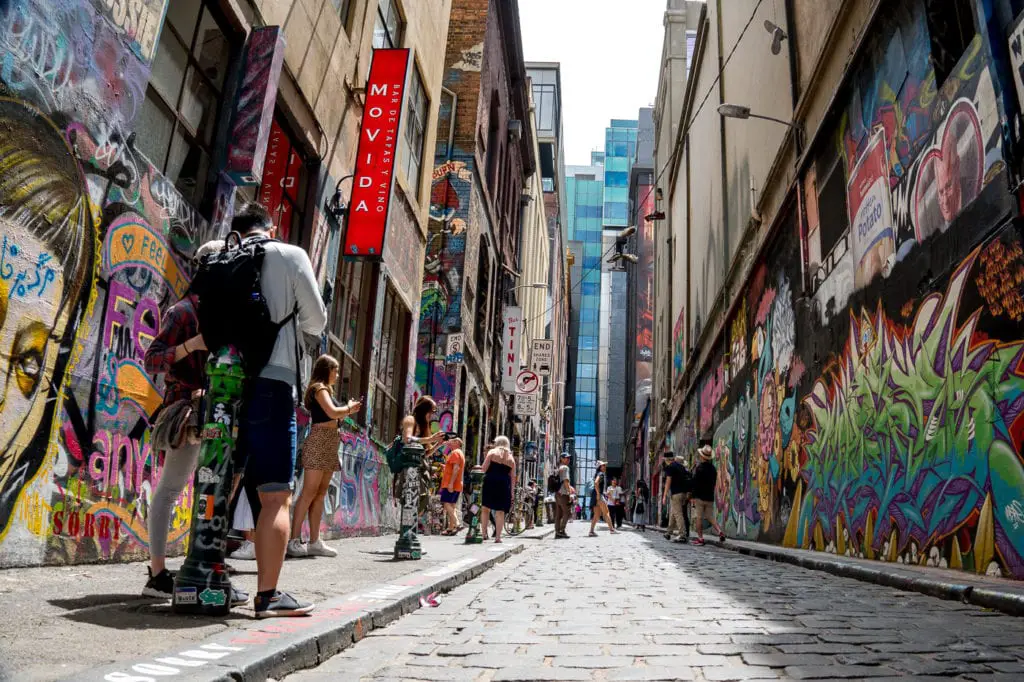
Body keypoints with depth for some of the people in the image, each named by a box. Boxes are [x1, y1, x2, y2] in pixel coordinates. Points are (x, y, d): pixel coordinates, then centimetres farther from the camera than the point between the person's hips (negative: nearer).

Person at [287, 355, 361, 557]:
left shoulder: (325, 390, 23)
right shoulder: (319, 388, -5)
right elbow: (332, 413, -20)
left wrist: (349, 411, 18)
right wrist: (348, 407, -3)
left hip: (328, 445, 10)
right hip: (318, 443, -10)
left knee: (320, 494, 4)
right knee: (309, 492, -13)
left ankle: (314, 542, 4)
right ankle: (293, 540, -13)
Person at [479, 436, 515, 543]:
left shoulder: (492, 452, 5)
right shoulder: (511, 458, 13)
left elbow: (484, 469, -4)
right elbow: (513, 477, 10)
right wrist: (511, 492, 11)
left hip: (490, 482, -2)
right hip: (504, 485, 2)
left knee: (485, 508, 8)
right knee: (500, 511, 4)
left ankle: (484, 533, 6)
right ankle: (498, 537, 1)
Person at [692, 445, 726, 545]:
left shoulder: (700, 468, -13)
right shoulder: (713, 468, 8)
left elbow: (695, 483, -14)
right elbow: (714, 483, 15)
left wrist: (693, 496, -9)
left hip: (700, 497, -6)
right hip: (710, 497, 6)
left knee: (699, 518, 1)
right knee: (710, 517, 11)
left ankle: (700, 538, 3)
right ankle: (720, 532, -8)